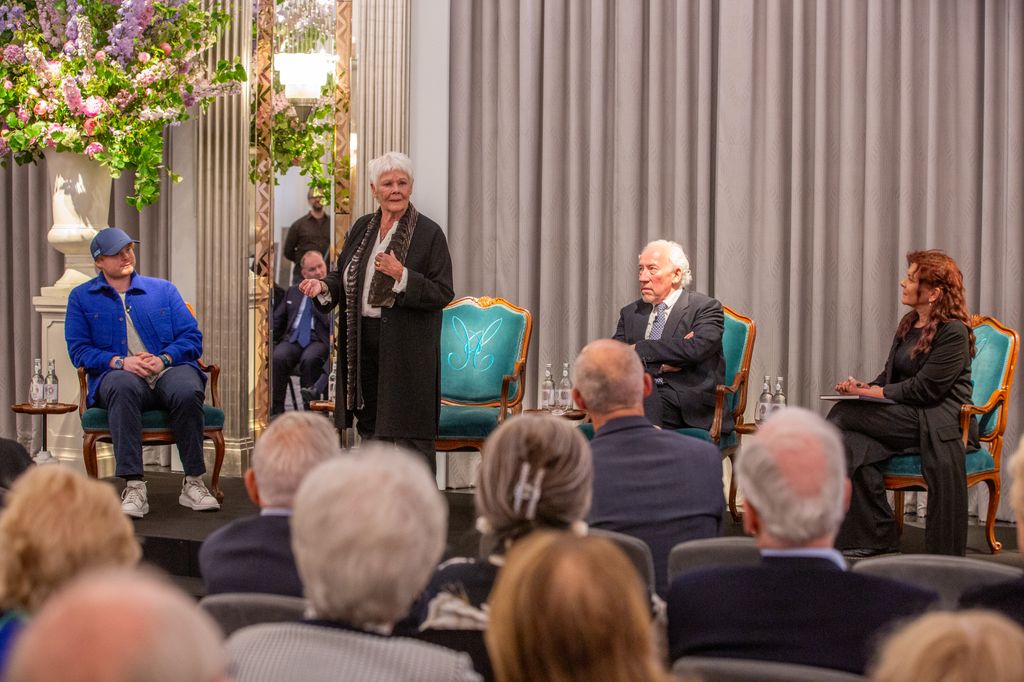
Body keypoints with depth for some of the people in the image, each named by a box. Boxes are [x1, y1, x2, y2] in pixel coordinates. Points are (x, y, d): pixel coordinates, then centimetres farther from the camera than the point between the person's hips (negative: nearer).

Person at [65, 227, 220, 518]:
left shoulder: (163, 289, 20)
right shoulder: (82, 297, 17)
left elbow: (192, 338, 11)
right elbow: (79, 350, 5)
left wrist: (164, 359, -10)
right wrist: (120, 361, -12)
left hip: (169, 370, 1)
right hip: (117, 374, -1)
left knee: (187, 392, -35)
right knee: (123, 386, -40)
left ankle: (193, 483, -27)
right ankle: (134, 486, -44)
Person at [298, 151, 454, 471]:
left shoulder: (429, 233, -6)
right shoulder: (362, 228, 11)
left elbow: (443, 293, -11)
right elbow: (343, 277, 17)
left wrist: (401, 275, -23)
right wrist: (323, 286, -4)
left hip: (406, 348, -6)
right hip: (363, 345, 6)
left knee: (410, 433, -6)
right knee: (370, 428, 13)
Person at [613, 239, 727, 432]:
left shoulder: (705, 307, 5)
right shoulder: (630, 313, 21)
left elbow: (696, 349, -14)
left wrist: (639, 349, -6)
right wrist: (659, 364, -9)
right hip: (641, 399, 4)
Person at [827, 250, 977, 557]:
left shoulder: (954, 332, -11)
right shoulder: (909, 323, 16)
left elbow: (923, 389, -16)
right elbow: (891, 375, 19)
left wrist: (871, 392, -14)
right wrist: (865, 387, -2)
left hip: (941, 422, -7)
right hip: (909, 419, 7)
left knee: (843, 416, -24)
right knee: (853, 443, -22)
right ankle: (875, 536, -17)